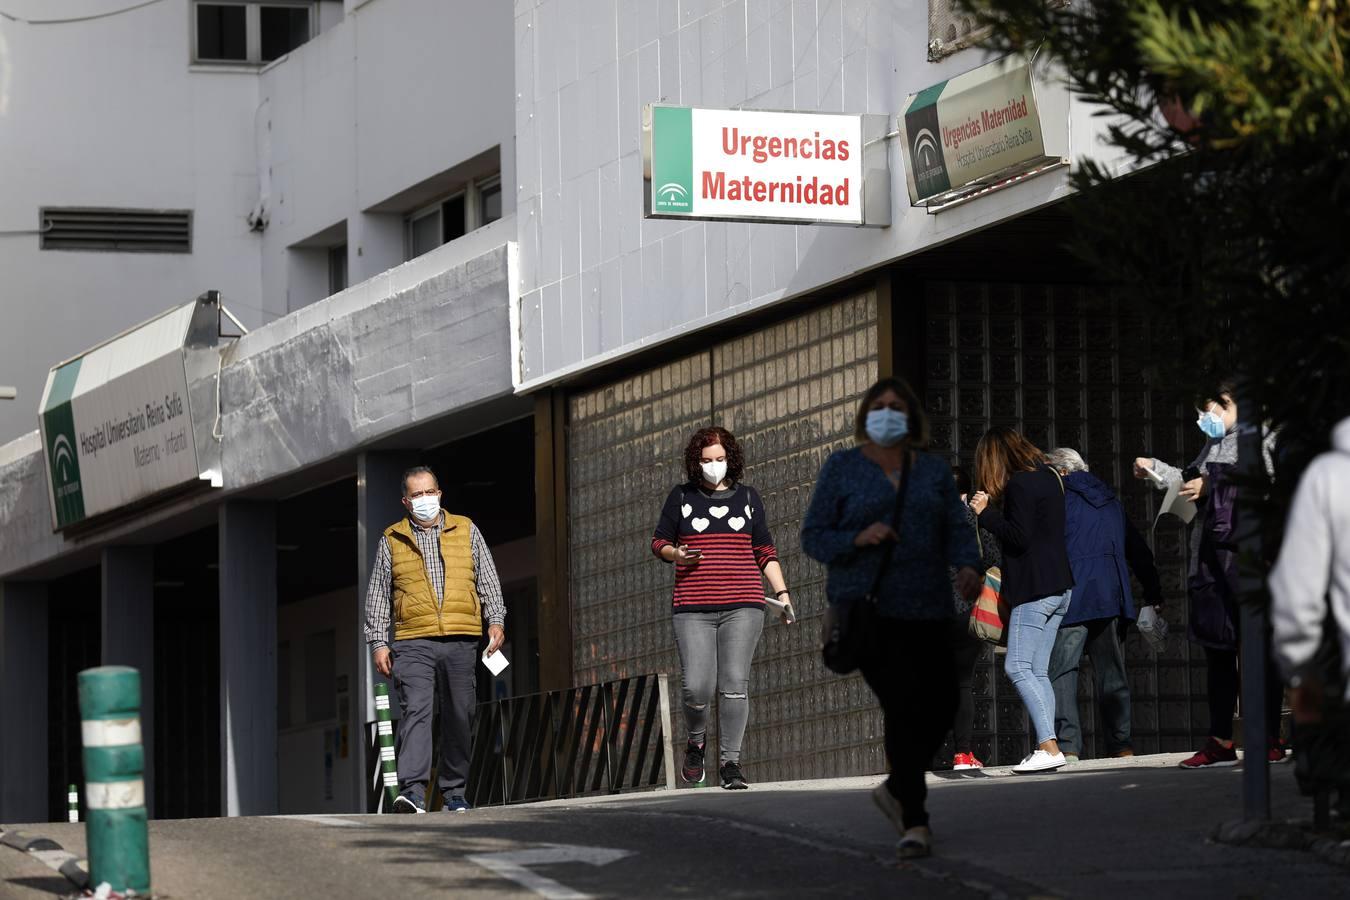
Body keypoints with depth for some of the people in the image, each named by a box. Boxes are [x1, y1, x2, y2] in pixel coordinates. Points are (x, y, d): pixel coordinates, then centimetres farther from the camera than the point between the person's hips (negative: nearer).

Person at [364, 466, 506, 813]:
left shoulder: (466, 531, 13)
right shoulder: (392, 540, 11)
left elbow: (488, 580, 14)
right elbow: (377, 594, 12)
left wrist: (496, 620, 2)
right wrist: (378, 642, 5)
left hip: (461, 641, 2)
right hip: (413, 643, -2)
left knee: (459, 718, 4)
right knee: (415, 711, -17)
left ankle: (454, 791, 16)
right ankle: (413, 791, -26)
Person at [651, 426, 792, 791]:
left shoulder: (747, 497, 12)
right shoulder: (682, 496, 9)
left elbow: (765, 552, 15)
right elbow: (659, 542, 14)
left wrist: (782, 591, 5)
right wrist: (676, 554, -8)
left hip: (742, 606, 1)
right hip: (693, 608, -1)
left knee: (734, 684, -9)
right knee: (697, 688, -10)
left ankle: (730, 761, -2)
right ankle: (696, 743, 19)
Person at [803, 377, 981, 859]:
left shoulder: (932, 471, 10)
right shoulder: (841, 469, 1)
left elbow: (957, 530, 3)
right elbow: (814, 537, 0)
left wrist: (968, 568, -18)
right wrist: (858, 538, -19)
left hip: (926, 609, 4)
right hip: (869, 608, -4)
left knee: (940, 706, 4)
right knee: (904, 706, -16)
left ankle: (897, 789, 31)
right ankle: (914, 823, -12)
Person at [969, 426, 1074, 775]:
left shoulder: (1020, 484, -12)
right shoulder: (1048, 477, 16)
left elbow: (1019, 536, -18)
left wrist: (985, 513, -9)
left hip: (1034, 589, -10)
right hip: (1059, 587, 10)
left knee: (1018, 668, -11)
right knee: (1037, 672, 9)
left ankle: (1048, 746, -20)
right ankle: (1046, 749, 2)